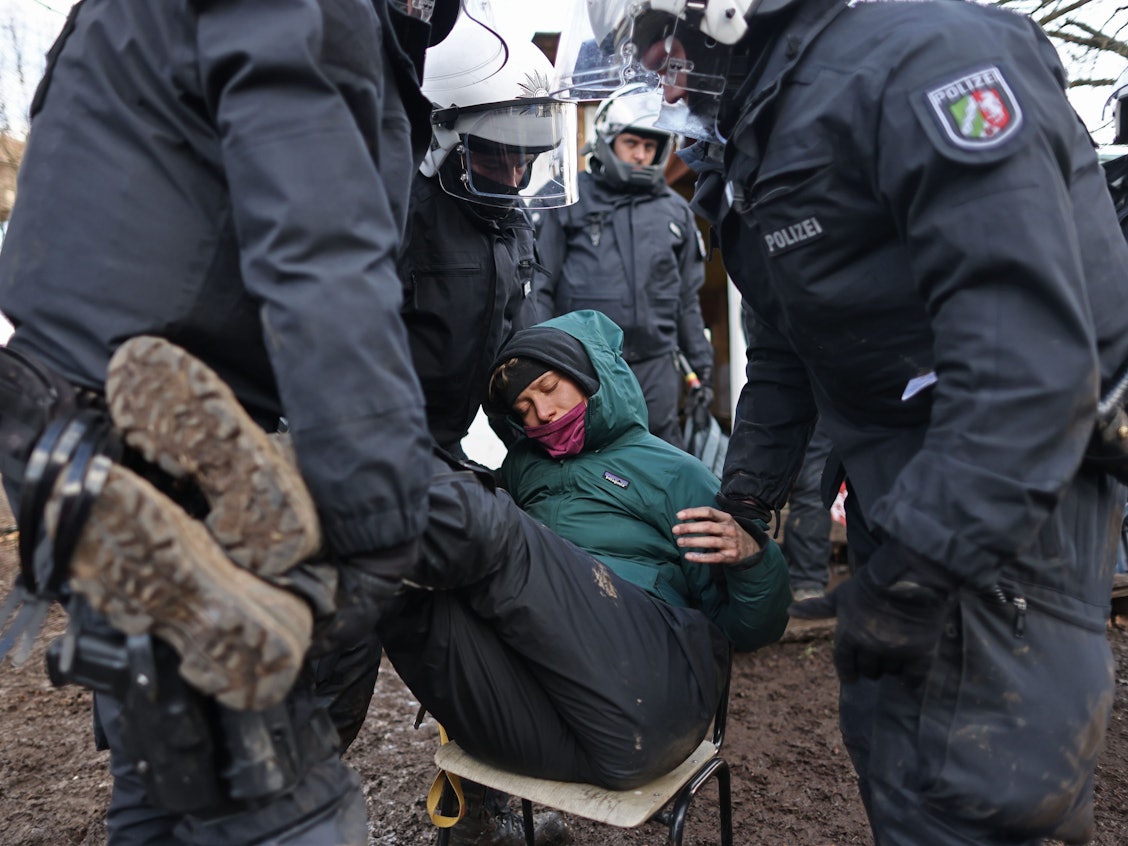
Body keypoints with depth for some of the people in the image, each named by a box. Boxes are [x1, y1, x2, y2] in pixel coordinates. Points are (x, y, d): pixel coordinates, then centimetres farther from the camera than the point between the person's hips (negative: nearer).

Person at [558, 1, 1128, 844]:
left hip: (1015, 481, -8)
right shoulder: (759, 132, 11)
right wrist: (746, 496, 13)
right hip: (899, 484, 9)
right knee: (888, 735, 18)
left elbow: (1029, 353, -28)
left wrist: (916, 569, -27)